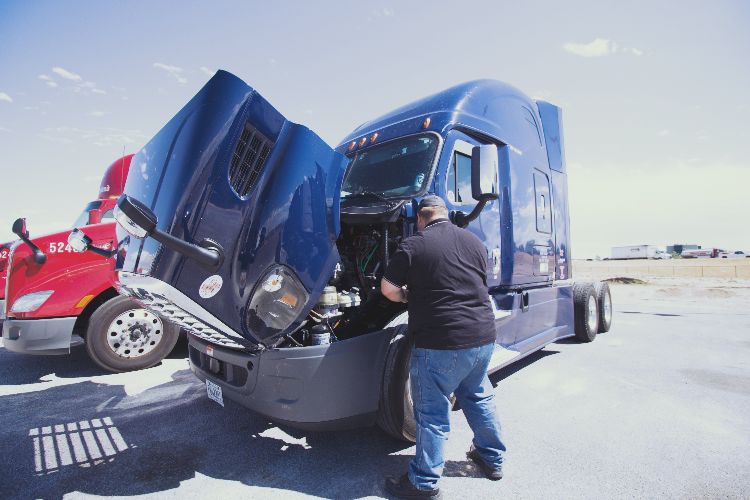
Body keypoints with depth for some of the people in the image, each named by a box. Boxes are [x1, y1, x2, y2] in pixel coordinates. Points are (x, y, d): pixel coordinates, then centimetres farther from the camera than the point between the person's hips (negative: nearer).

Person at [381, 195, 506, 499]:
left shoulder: (413, 245, -9)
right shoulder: (475, 242, 9)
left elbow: (388, 289, -8)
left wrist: (408, 297, 12)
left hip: (441, 343, -7)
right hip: (483, 337, 7)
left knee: (433, 414, 6)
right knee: (479, 398, 25)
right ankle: (492, 459, 43)